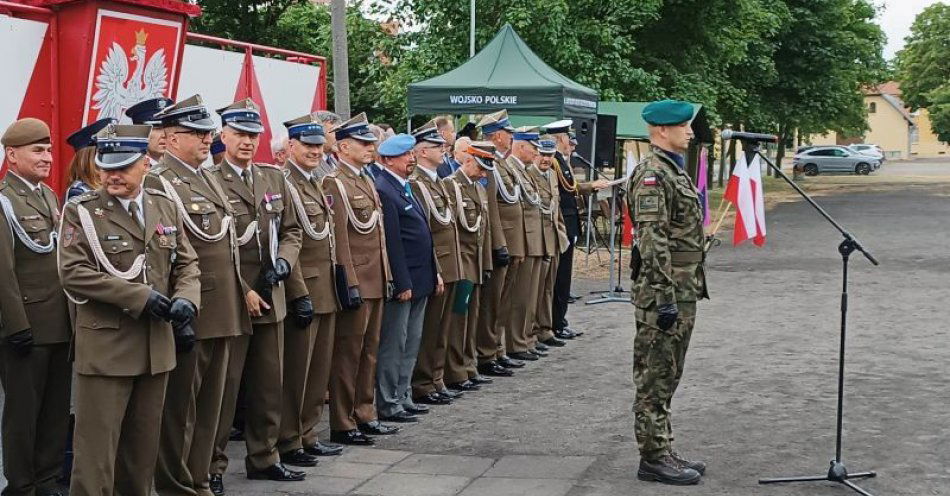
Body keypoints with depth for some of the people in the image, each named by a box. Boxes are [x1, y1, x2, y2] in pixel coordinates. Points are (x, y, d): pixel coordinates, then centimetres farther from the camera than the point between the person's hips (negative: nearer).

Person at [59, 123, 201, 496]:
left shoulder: (165, 207, 10)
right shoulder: (81, 211, -5)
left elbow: (186, 263, 14)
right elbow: (73, 272, -15)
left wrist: (185, 299, -8)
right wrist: (141, 297, -18)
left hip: (157, 345, 5)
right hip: (105, 345, -5)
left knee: (144, 443, 14)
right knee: (96, 446, -3)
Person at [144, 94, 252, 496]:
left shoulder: (208, 178, 17)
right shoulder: (157, 181, -11)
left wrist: (241, 292, 19)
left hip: (222, 312, 8)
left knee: (210, 404, 14)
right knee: (180, 406, 3)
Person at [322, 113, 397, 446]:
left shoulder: (366, 181, 17)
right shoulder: (334, 183, -12)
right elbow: (339, 238, -17)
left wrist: (386, 277, 18)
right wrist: (349, 284, -20)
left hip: (375, 282, 9)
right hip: (356, 282, -9)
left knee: (369, 352, 14)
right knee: (348, 353, -2)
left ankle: (364, 415, 23)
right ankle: (342, 426, 4)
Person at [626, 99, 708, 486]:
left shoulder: (675, 171, 16)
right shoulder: (652, 175, -16)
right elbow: (652, 242, -22)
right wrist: (664, 296, -25)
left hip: (683, 292, 10)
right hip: (664, 293, -10)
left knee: (666, 377, 14)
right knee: (654, 379, -3)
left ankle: (662, 451, 21)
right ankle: (653, 458, 3)